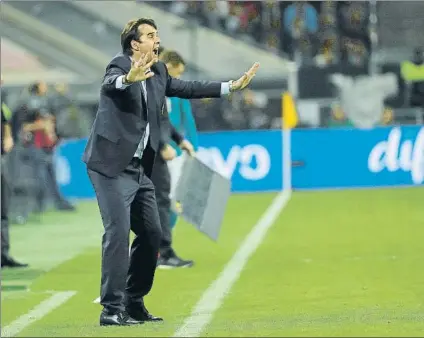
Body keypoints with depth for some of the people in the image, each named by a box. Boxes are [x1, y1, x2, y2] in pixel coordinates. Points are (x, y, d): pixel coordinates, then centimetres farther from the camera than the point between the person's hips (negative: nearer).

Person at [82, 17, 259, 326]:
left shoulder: (158, 72, 10)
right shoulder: (120, 65, -13)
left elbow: (187, 88, 19)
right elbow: (109, 84, -34)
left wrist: (231, 86, 17)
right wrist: (128, 79, -58)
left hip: (140, 168, 9)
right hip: (112, 166, -9)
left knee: (151, 233, 10)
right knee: (118, 231, -14)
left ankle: (134, 302, 21)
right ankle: (112, 309, -12)